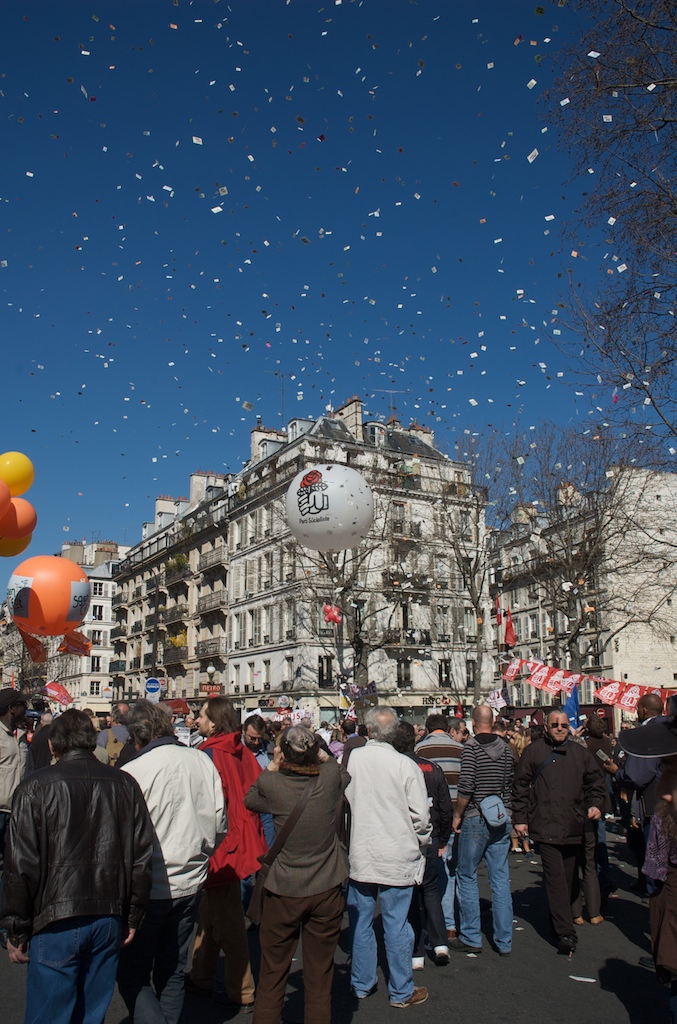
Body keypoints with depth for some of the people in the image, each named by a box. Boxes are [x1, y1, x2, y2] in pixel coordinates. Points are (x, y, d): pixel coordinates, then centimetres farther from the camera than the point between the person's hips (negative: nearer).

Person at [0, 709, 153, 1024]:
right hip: (109, 919, 4)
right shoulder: (125, 785, 4)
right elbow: (142, 858, 5)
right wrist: (132, 917, 13)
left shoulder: (35, 788, -7)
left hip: (57, 923, -4)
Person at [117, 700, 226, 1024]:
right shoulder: (202, 761, -4)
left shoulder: (131, 773, -19)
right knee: (172, 972, 20)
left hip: (149, 888, -5)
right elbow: (219, 823, 3)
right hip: (192, 882, 5)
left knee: (132, 976, 10)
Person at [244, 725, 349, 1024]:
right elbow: (346, 773, 12)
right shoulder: (330, 776, -13)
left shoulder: (271, 783, -17)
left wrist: (272, 766, 6)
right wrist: (322, 755, 7)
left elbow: (249, 800, 7)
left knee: (271, 977, 16)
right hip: (326, 890, 2)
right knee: (319, 979, 14)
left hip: (283, 892, -1)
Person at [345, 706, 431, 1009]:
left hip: (359, 856, 2)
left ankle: (362, 984, 30)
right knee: (396, 924, 10)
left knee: (360, 922, 15)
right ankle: (401, 991, 23)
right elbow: (421, 816, -8)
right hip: (397, 857, -1)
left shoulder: (352, 759, -12)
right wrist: (421, 844, 11)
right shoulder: (406, 766, -16)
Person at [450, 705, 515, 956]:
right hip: (502, 819, 5)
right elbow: (510, 785, 9)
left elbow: (466, 787, -18)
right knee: (501, 879, 9)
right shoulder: (506, 748, 5)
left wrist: (457, 815, -6)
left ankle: (471, 938, 14)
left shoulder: (471, 747, -12)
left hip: (476, 819, -5)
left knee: (467, 877, 8)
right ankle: (504, 941, 15)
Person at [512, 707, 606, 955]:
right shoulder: (533, 751, 0)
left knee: (570, 877, 12)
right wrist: (520, 818, -1)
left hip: (574, 827, 4)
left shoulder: (580, 753, 11)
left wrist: (595, 804, 2)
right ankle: (565, 933, -7)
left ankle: (560, 919, 31)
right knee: (556, 878, -9)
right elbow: (520, 786, 2)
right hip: (546, 826, -4)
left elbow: (595, 782, 20)